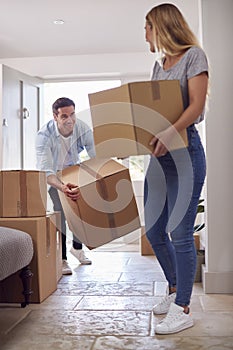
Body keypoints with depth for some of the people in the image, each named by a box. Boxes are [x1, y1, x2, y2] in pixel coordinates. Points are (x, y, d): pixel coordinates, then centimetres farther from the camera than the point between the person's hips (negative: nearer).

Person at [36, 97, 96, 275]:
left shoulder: (83, 129, -28)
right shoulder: (45, 135, -37)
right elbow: (45, 171, -44)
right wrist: (62, 187, -64)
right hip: (53, 175, -3)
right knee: (60, 213, -14)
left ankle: (77, 248, 30)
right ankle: (62, 259, 1)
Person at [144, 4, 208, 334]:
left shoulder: (193, 55, -1)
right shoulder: (158, 64, 20)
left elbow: (196, 105, -13)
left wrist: (170, 132, -29)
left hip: (184, 151, -8)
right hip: (158, 154, 8)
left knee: (180, 233, -6)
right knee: (153, 230, 11)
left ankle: (182, 310, 6)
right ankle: (174, 291, 30)